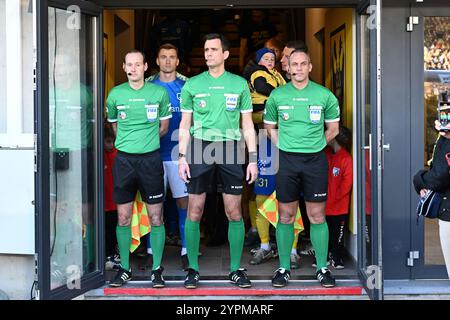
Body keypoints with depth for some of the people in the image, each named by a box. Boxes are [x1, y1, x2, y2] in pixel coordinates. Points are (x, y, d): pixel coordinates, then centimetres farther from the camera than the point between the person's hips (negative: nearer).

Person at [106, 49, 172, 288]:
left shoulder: (159, 93, 0)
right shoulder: (115, 94, 4)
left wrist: (146, 141, 11)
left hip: (150, 158, -1)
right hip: (124, 159, 1)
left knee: (155, 216, 1)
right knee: (123, 217, 5)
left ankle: (157, 269, 10)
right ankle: (124, 268, 16)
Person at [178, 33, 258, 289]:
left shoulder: (239, 84, 6)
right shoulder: (192, 85, 6)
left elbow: (248, 125, 9)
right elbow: (185, 125, 9)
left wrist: (253, 159, 2)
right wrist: (182, 157, 0)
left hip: (230, 150, 0)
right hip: (199, 149, 0)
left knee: (234, 213, 1)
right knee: (195, 212, 0)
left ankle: (236, 269, 12)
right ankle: (193, 269, 11)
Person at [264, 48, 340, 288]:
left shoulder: (325, 95, 1)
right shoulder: (277, 95, 3)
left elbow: (333, 129, 11)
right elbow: (269, 127, 15)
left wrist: (312, 145, 5)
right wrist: (285, 146, 4)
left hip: (315, 160, -1)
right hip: (286, 160, 1)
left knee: (317, 216, 3)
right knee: (286, 217, 5)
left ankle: (322, 268, 13)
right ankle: (283, 268, 14)